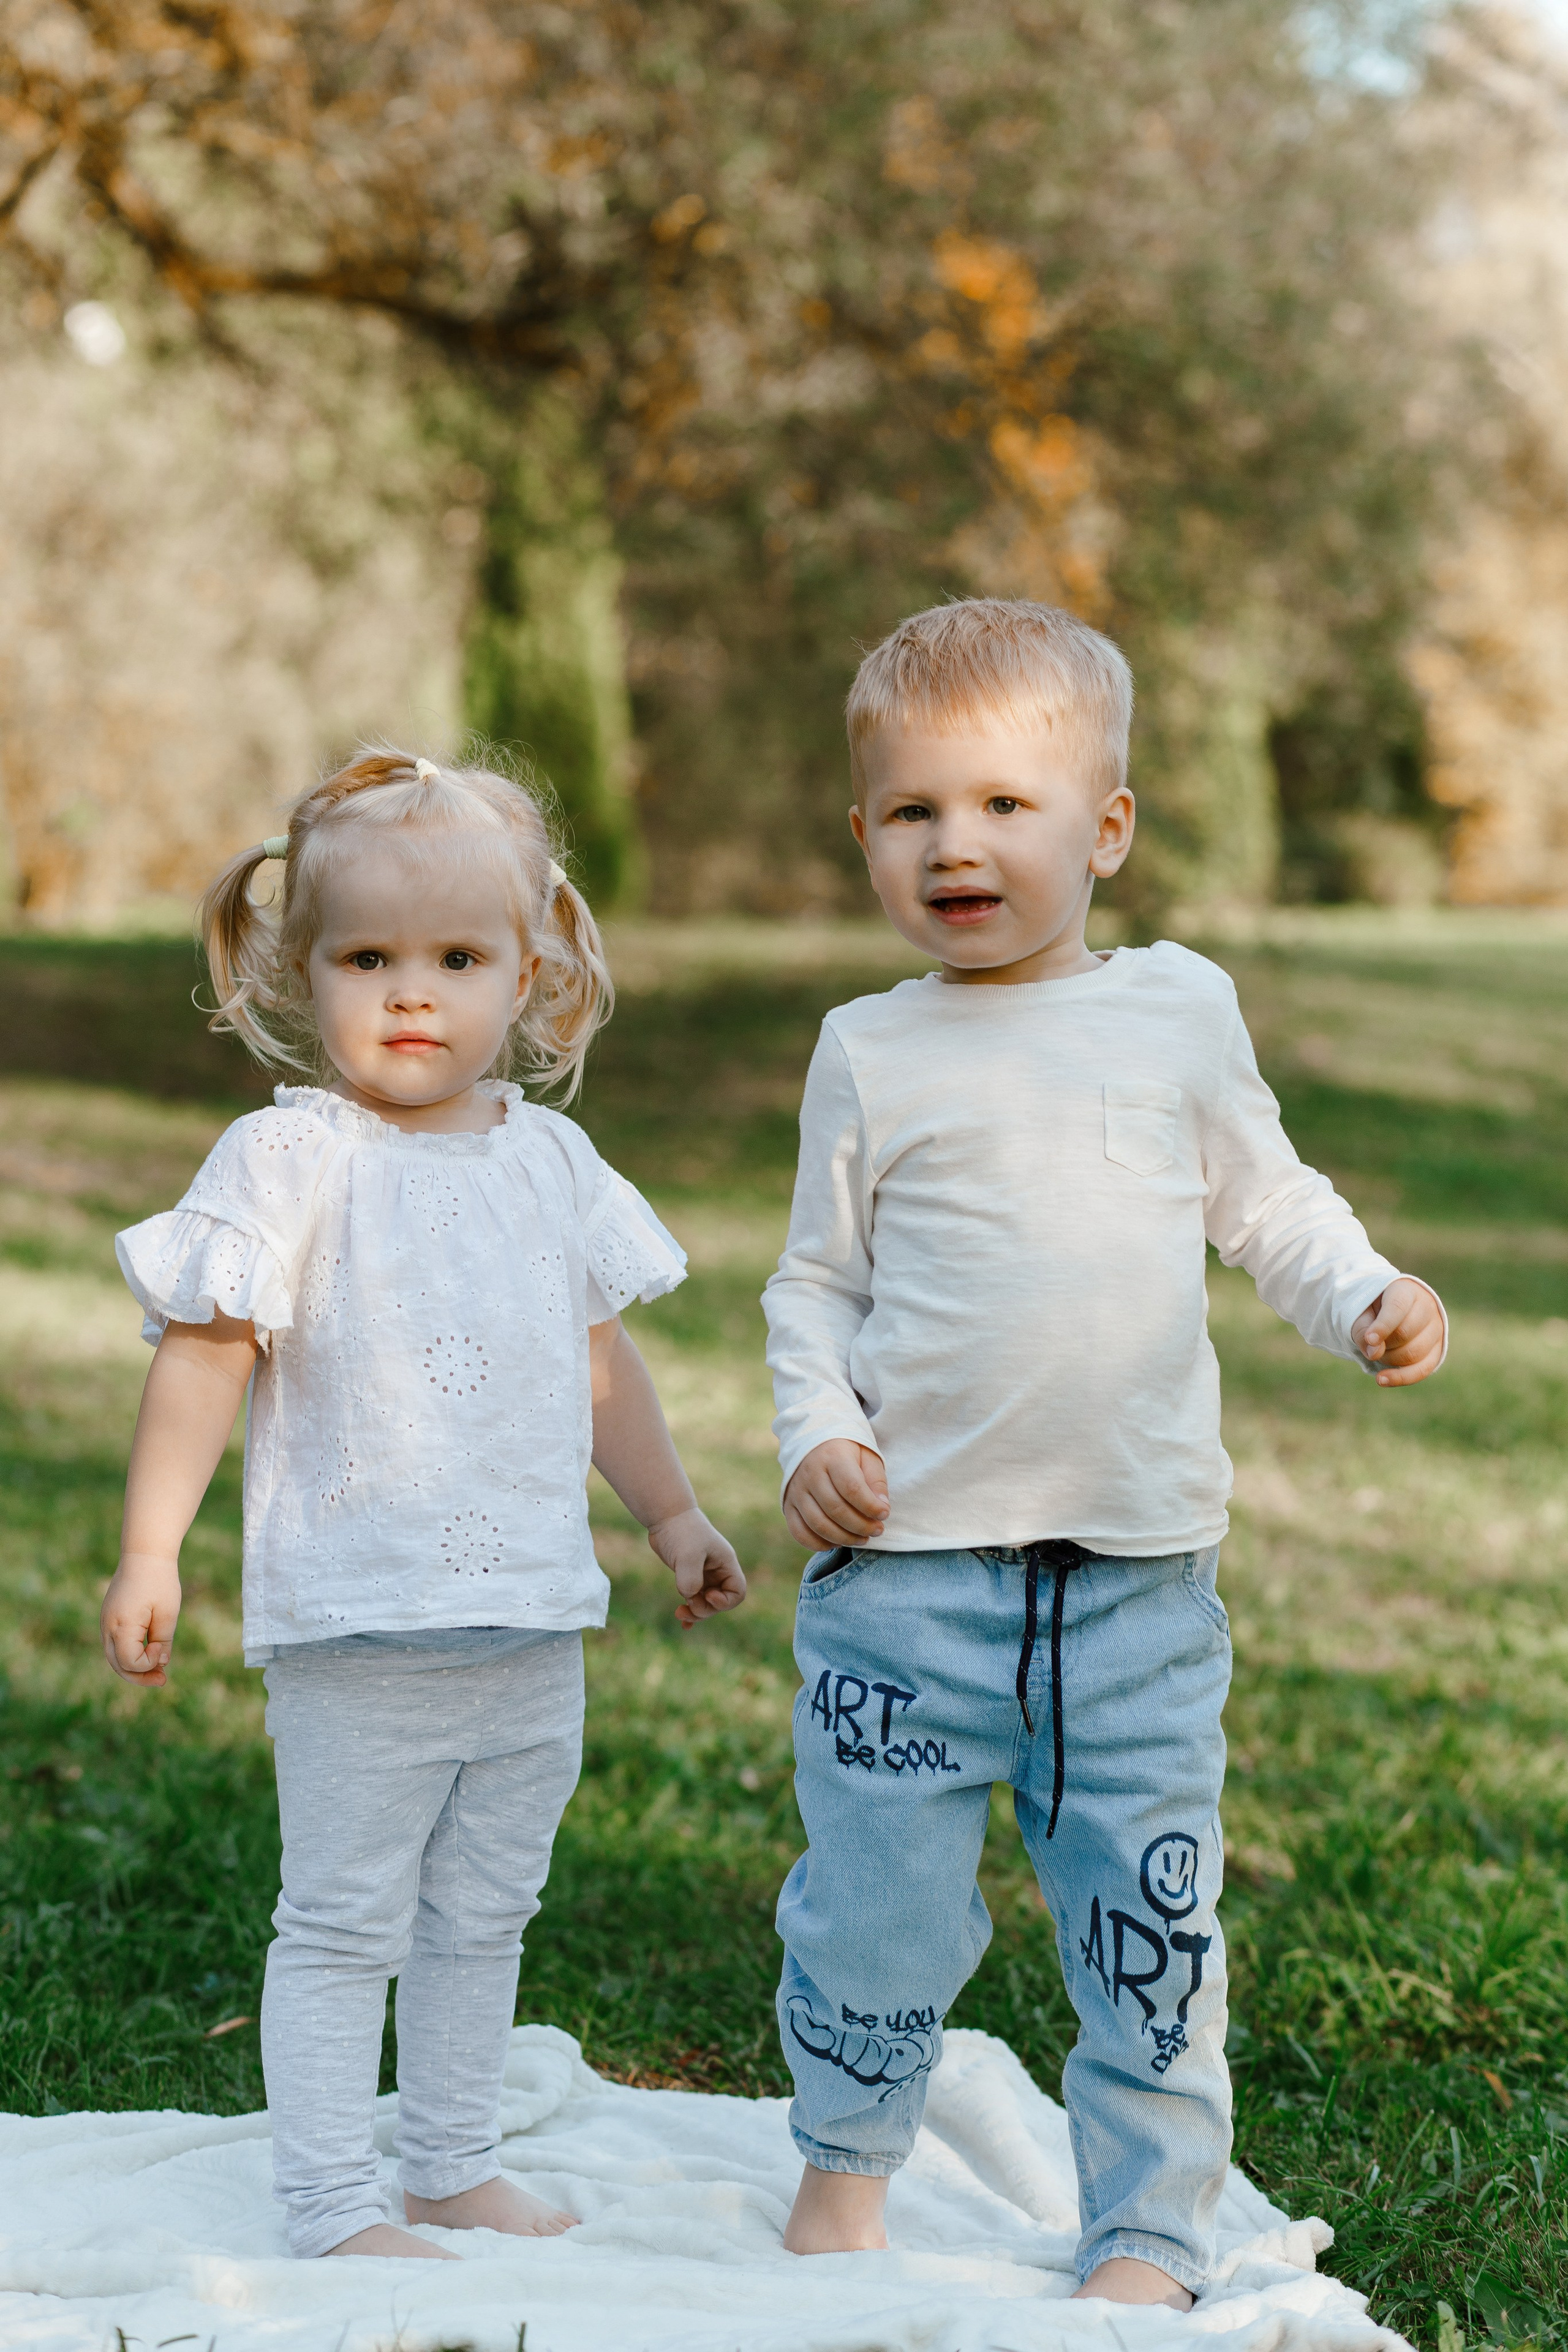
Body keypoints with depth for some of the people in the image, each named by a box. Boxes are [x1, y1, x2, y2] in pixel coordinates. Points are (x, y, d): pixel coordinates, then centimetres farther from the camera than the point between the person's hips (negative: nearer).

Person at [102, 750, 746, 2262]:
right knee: (343, 1926, 2)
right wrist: (149, 1549, -16)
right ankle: (331, 2213, 11)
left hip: (532, 1630, 6)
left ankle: (456, 2171, 30)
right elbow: (205, 1354, -11)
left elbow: (597, 1354, 18)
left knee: (483, 1914, 16)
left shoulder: (549, 1158, 8)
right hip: (356, 1629, -5)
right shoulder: (289, 1158, -9)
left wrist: (670, 1515, 22)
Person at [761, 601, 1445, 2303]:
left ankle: (1146, 2235, 22)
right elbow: (818, 1282, 9)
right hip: (910, 1562, -1)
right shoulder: (874, 1055, 3)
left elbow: (1268, 1205, 16)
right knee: (881, 1906, 5)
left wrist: (1367, 1304, -2)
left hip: (1140, 1576, 1)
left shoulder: (1180, 1009, 5)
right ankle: (846, 2160, 32)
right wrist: (814, 1437, -7)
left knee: (1153, 1926, 6)